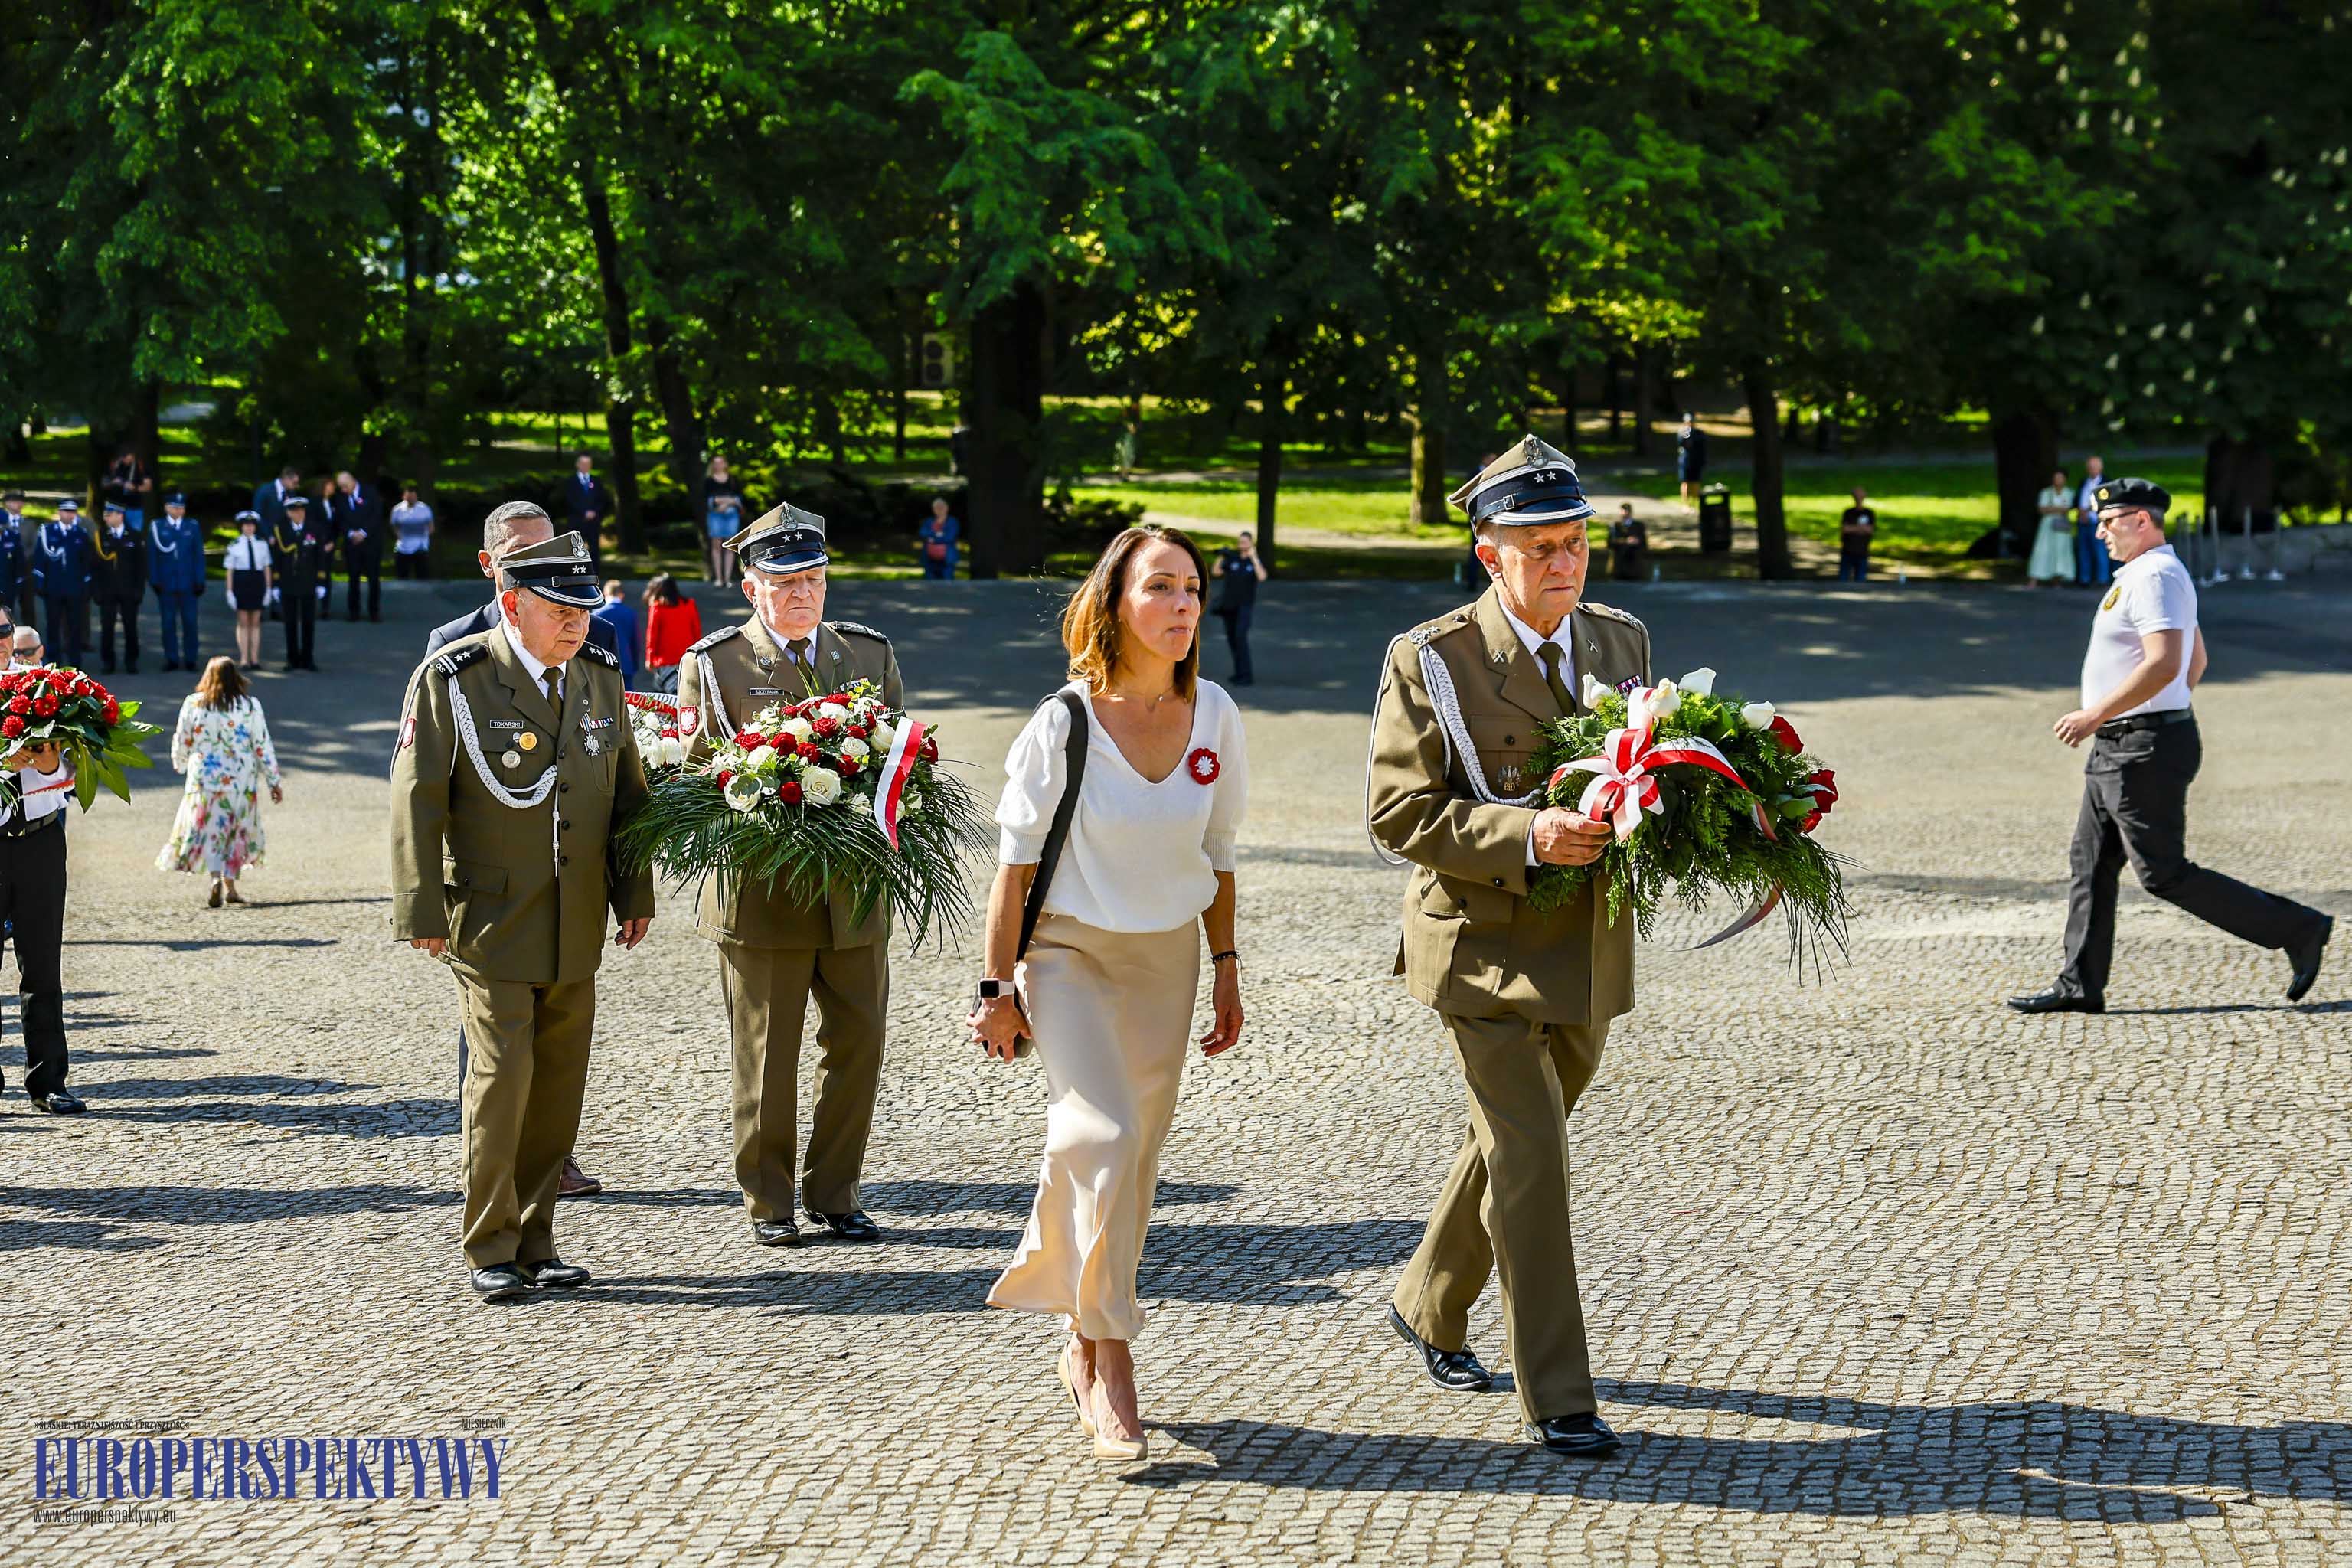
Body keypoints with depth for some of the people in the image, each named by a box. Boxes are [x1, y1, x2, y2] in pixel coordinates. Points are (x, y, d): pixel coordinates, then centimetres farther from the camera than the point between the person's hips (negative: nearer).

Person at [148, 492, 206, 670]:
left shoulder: (193, 526, 7)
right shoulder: (156, 527, 5)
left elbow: (198, 555, 6)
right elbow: (152, 556, 4)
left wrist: (200, 581, 0)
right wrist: (154, 581, -4)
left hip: (188, 583, 0)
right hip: (166, 585, 0)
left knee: (189, 622, 1)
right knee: (168, 623, 3)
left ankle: (190, 659, 7)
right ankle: (171, 659, 8)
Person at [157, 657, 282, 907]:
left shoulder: (193, 704, -3)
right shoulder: (250, 705, -5)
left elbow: (181, 743, 5)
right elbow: (263, 746, -3)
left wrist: (181, 766, 26)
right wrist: (274, 781, 4)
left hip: (203, 777, 0)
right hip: (241, 780, 0)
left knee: (208, 830, 2)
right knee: (236, 831, 14)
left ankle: (216, 878, -21)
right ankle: (230, 886, 18)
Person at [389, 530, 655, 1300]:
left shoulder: (600, 676, 7)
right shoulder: (452, 680, -9)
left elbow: (626, 788, 15)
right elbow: (417, 798, -8)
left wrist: (635, 893, 12)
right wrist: (421, 913, -10)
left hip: (576, 926, 5)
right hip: (490, 916, -5)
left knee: (560, 1081, 7)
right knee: (503, 1072, -9)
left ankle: (534, 1242, 17)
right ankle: (490, 1250, 2)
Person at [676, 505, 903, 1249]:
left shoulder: (870, 652, 11)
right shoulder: (711, 664, -1)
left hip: (855, 886, 4)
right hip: (763, 890, -4)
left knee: (858, 1042, 5)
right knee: (766, 1056, 3)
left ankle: (834, 1196, 18)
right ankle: (769, 1202, 15)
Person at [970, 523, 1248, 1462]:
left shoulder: (1214, 717, -3)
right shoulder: (1063, 723, -14)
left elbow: (1217, 853, 9)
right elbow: (1016, 862, -8)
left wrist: (1225, 970, 11)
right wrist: (998, 988, -8)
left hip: (1166, 958, 4)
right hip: (1069, 951, -4)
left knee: (1133, 1161, 8)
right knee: (1102, 1137, -20)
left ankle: (1081, 1343, 27)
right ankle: (1110, 1363, -10)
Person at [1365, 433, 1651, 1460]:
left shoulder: (1621, 641, 7)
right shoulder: (1432, 661, -10)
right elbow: (1397, 811, -14)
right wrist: (1525, 836, -26)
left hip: (1589, 950, 6)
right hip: (1487, 948, -6)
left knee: (1511, 1144, 18)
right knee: (1530, 1161, -10)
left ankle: (1429, 1309, 41)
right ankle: (1556, 1400, -4)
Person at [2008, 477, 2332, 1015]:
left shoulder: (2155, 576, -17)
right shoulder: (2157, 574, 17)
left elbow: (2164, 665, -28)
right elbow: (2196, 660, 27)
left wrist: (2094, 716, -26)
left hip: (2146, 749, -11)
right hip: (2119, 749, 11)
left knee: (2165, 874, -7)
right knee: (2091, 864, 9)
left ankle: (2296, 929, -2)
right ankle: (2080, 986, 12)